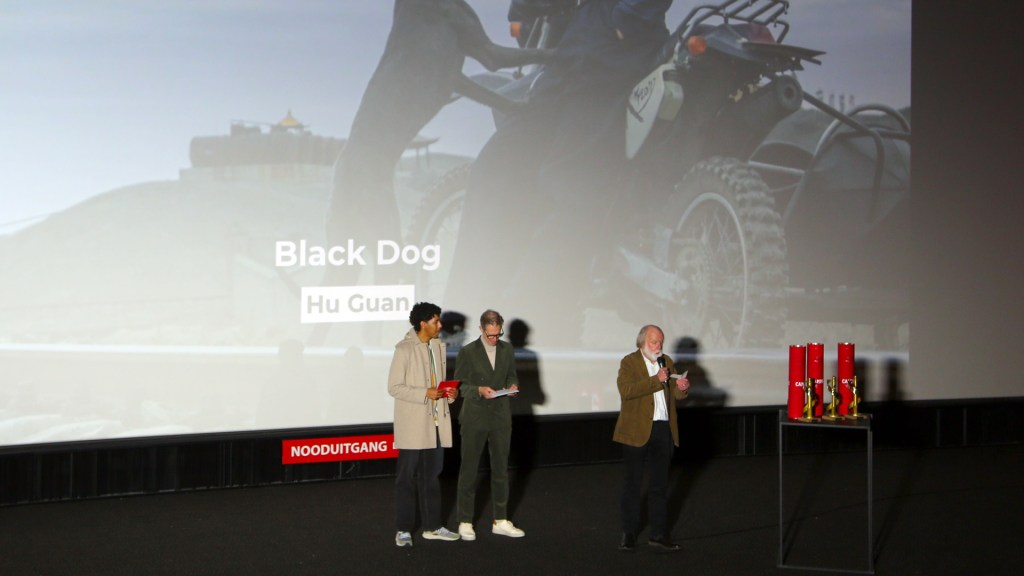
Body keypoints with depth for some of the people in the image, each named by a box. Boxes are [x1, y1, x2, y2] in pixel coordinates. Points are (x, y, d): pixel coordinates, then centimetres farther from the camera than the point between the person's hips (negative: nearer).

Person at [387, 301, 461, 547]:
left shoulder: (438, 346, 11)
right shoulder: (404, 349, -11)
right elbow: (394, 387, -13)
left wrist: (451, 393, 0)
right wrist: (425, 394, -21)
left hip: (436, 423, 7)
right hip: (413, 425, -7)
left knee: (432, 475, 12)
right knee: (407, 476, 1)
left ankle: (432, 526, 20)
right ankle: (404, 530, 7)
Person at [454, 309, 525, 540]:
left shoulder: (507, 349, 6)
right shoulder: (468, 352, -6)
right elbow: (460, 385, -5)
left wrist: (513, 386, -7)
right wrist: (479, 390, -22)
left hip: (501, 417, 4)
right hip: (474, 419, -4)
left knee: (501, 469, 10)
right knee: (469, 470, 3)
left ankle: (500, 521, 20)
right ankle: (465, 522, 11)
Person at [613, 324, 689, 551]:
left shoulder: (667, 362, 12)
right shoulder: (629, 362, -4)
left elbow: (675, 395, 13)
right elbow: (625, 390, -20)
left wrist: (681, 388, -10)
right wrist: (656, 380, -23)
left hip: (663, 430, 5)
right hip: (637, 431, -5)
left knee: (660, 484, 9)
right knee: (633, 484, 5)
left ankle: (659, 533, 15)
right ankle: (629, 533, 13)